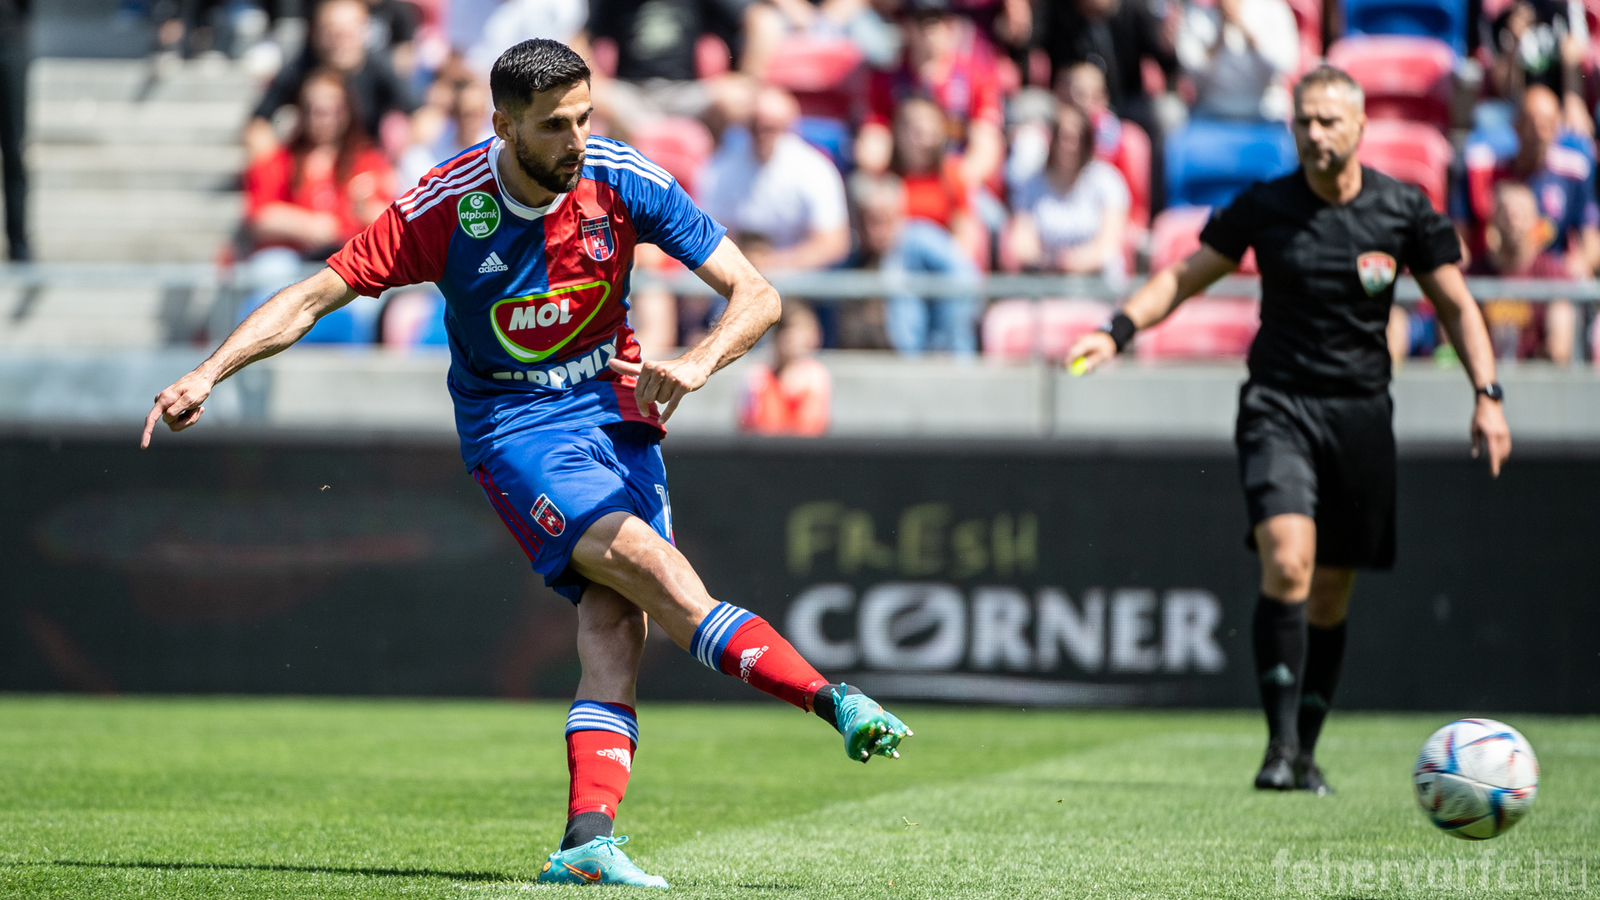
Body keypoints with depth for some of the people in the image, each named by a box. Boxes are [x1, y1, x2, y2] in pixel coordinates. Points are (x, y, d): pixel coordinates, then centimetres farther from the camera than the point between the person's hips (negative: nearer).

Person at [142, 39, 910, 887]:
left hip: (615, 404, 3)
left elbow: (755, 294, -10)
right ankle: (836, 704, -30)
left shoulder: (624, 181, -11)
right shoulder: (443, 209, -15)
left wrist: (696, 363, -30)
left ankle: (588, 839, -27)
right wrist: (207, 373, -19)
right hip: (514, 427, -3)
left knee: (615, 620, -19)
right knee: (647, 561, -26)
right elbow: (313, 297, -9)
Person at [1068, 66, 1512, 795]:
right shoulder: (1265, 207, -3)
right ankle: (1281, 742, -19)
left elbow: (1456, 304, 8)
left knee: (1331, 593, 7)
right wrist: (1118, 330, -9)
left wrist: (1486, 394, -3)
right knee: (1287, 563, -22)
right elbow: (1186, 275, 6)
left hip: (1361, 412, 2)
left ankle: (1306, 752, 19)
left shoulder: (1403, 210, 0)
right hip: (1278, 406, -2)